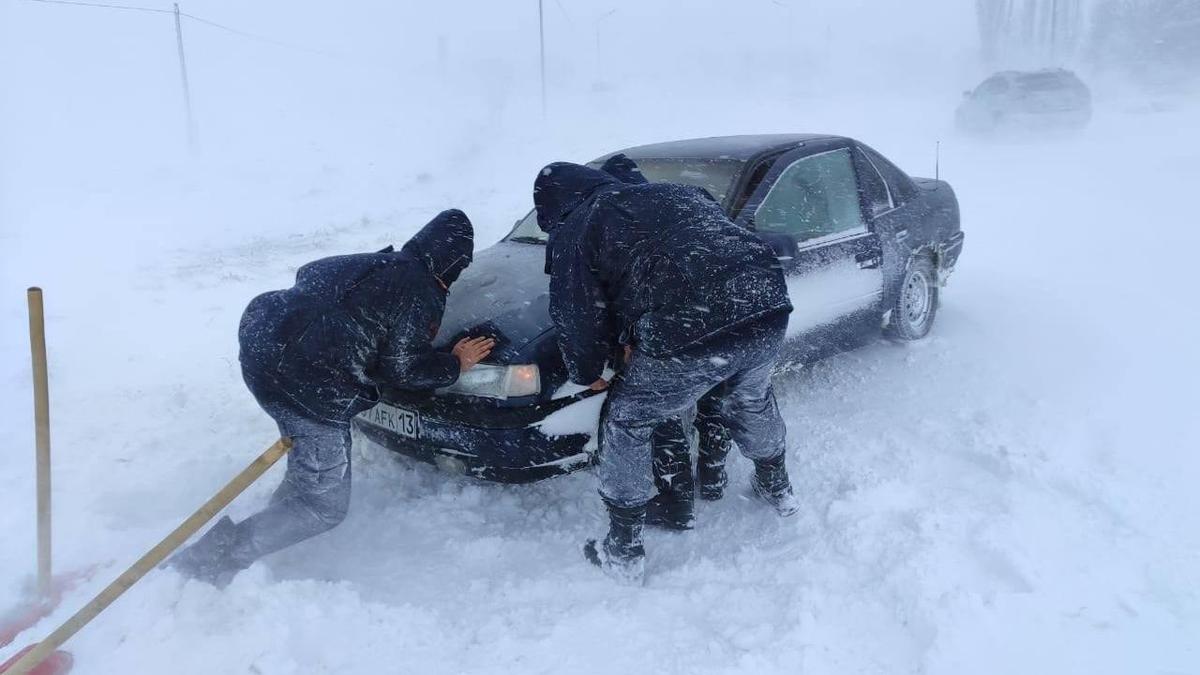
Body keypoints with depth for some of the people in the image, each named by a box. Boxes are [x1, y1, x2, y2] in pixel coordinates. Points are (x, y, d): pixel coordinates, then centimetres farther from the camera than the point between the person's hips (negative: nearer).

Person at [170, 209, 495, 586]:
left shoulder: (371, 263, 20)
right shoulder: (421, 292, -3)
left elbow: (309, 273, 32)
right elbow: (405, 367, -6)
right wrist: (455, 365, 8)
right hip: (307, 387, -9)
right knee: (325, 507, 3)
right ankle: (219, 557, -4)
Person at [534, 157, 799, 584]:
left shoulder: (573, 233, 11)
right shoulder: (677, 191, 29)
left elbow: (578, 318, 10)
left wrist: (587, 374, 31)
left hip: (687, 340, -6)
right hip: (770, 313, 7)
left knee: (627, 425, 17)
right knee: (752, 401, 36)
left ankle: (624, 553, 26)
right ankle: (777, 489, 58)